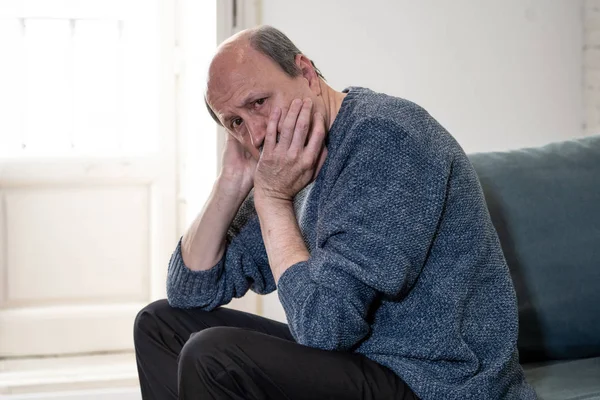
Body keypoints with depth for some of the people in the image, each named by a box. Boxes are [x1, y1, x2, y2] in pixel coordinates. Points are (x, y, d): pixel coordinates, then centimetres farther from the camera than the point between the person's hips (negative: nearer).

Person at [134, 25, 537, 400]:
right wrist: (232, 183, -2)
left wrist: (271, 198, -14)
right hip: (360, 359, 9)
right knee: (161, 324, 11)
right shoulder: (297, 169, 8)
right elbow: (190, 292, 11)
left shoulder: (383, 136, -19)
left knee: (214, 357, -25)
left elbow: (323, 323, -25)